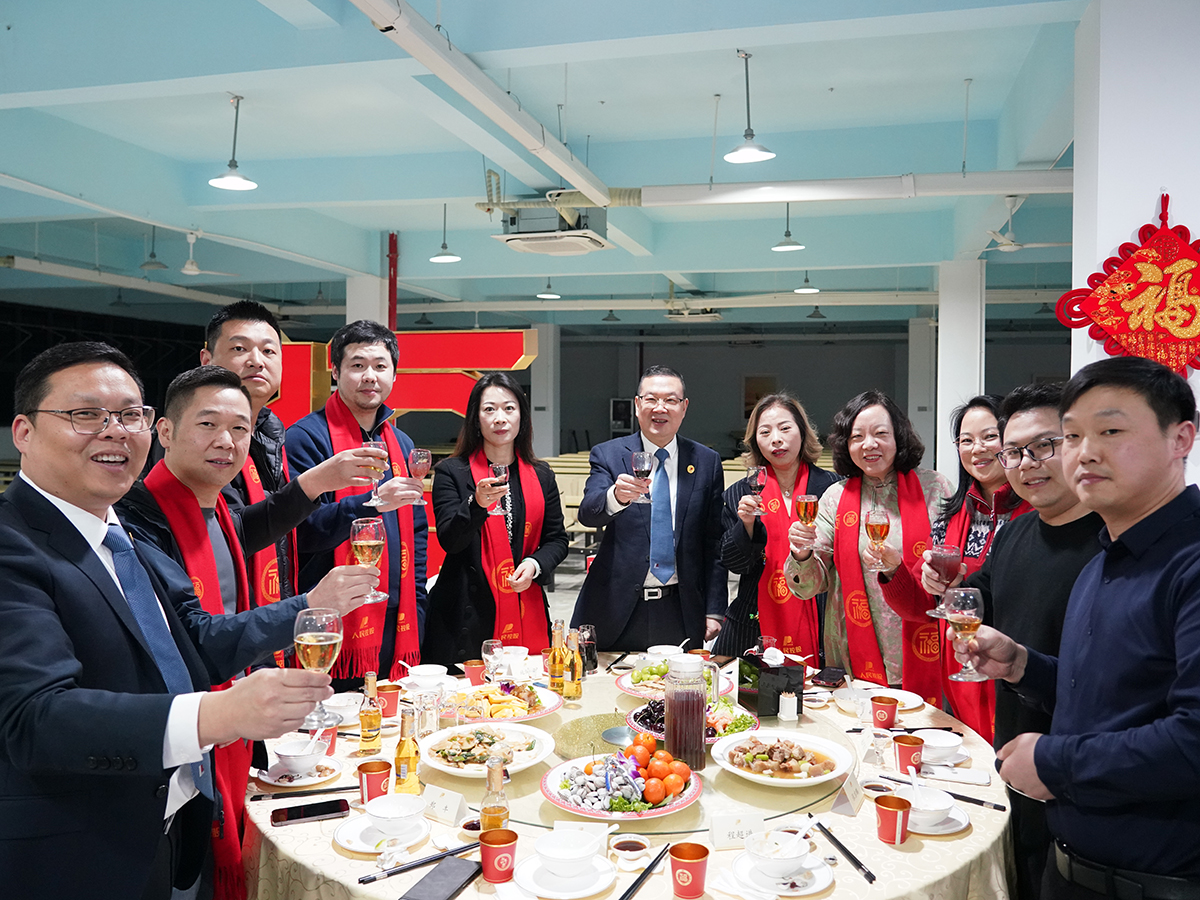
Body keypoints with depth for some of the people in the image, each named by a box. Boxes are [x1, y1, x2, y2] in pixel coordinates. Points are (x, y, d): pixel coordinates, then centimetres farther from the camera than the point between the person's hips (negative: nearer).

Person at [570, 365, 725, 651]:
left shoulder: (707, 462, 5)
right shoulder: (607, 455, 1)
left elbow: (714, 543, 7)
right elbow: (587, 513, -16)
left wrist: (714, 611, 3)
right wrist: (616, 496, -38)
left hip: (682, 614, 1)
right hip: (617, 611, -1)